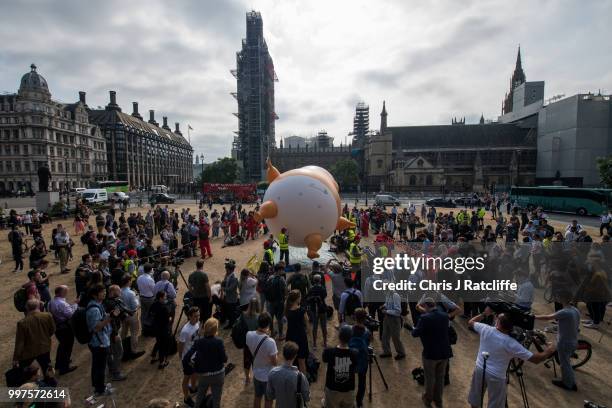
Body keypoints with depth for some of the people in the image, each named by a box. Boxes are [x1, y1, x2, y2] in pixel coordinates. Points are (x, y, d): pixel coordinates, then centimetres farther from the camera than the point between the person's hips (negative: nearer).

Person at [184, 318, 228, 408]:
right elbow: (224, 359, -17)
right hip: (218, 374, -3)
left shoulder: (198, 341, -14)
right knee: (216, 398, 17)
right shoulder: (218, 342, -24)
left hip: (203, 374, 3)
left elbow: (186, 358, -12)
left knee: (200, 395, 30)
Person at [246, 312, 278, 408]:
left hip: (256, 373, 5)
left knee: (257, 397, 27)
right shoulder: (270, 342, -34)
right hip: (268, 376, -5)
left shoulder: (249, 335, -18)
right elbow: (275, 362, -22)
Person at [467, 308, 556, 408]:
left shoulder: (485, 329, -16)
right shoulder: (511, 343, -23)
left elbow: (470, 322, 4)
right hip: (496, 376, -3)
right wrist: (548, 351, 2)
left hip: (479, 369, 3)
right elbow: (536, 359, -17)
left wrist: (484, 314, 14)